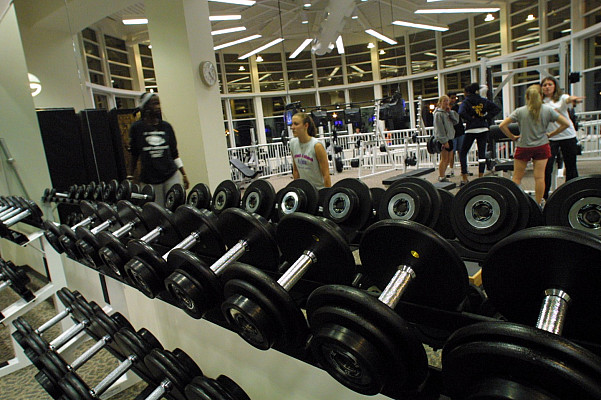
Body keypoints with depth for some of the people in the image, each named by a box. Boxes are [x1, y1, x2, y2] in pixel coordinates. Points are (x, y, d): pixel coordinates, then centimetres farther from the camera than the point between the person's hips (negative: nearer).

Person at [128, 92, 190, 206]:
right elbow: (133, 155, 8)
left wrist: (184, 175, 10)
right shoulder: (137, 127, 1)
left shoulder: (166, 126, 7)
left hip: (171, 175, 2)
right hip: (150, 178, -1)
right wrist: (130, 176, 8)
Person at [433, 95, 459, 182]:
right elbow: (439, 129, -15)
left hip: (449, 138, 8)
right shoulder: (438, 114, -9)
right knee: (444, 159, -6)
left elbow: (456, 120, 6)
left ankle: (442, 176, 18)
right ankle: (441, 177, 1)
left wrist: (450, 111, -2)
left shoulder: (448, 112, 16)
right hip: (443, 140, -8)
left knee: (448, 159, 10)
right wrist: (444, 141, -19)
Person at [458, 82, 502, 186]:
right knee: (482, 153, 7)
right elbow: (497, 108, 5)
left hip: (471, 130, -4)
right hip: (483, 129, 4)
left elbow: (461, 112, -23)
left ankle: (464, 178, 0)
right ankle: (480, 177, 7)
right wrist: (487, 117, 2)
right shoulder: (483, 101, 10)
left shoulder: (466, 102, -4)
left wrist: (470, 119, -9)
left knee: (463, 153, 6)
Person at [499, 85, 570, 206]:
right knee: (539, 177, 2)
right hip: (541, 146, 1)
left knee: (517, 177, 6)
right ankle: (537, 205, 7)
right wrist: (551, 134, 9)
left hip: (523, 147, -1)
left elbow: (502, 125, -11)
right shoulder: (547, 110, 0)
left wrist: (513, 137, 0)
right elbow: (566, 124, 2)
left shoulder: (520, 111, -4)